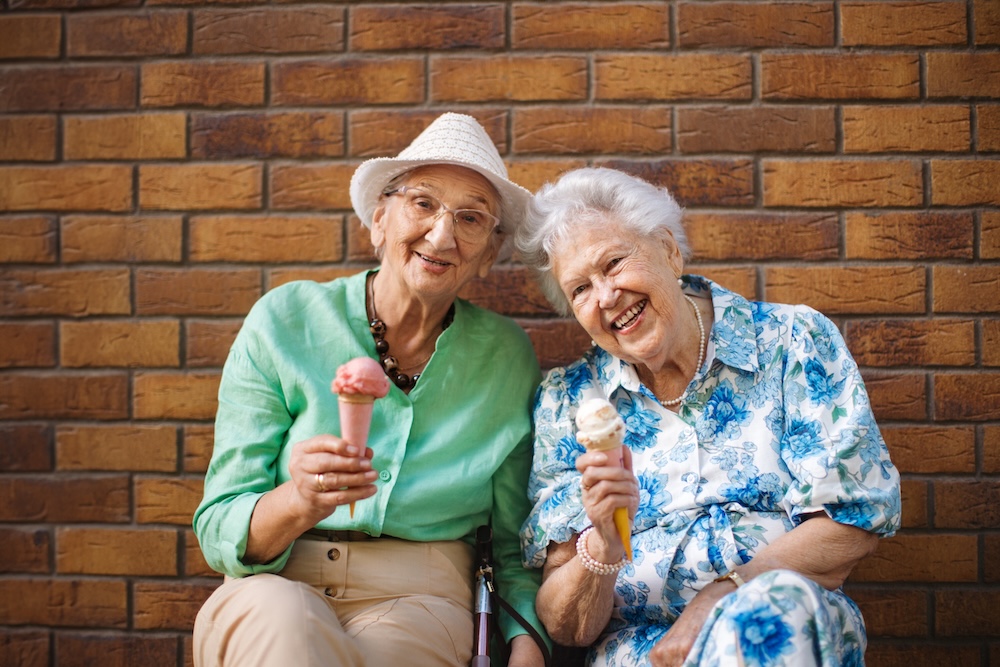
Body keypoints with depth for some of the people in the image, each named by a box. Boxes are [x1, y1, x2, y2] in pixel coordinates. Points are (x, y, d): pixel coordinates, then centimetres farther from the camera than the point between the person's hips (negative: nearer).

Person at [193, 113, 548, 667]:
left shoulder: (507, 357, 4)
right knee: (277, 614, -35)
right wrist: (297, 503, -26)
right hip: (272, 589, -1)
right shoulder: (283, 321, -3)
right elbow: (218, 534, -5)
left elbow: (512, 543, 11)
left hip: (417, 604, 2)